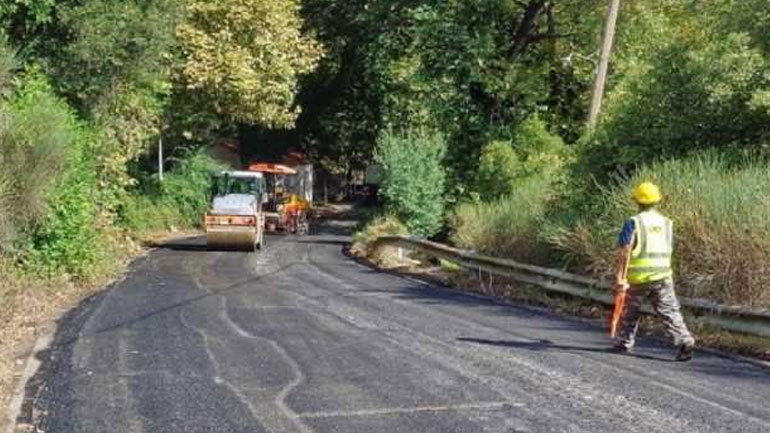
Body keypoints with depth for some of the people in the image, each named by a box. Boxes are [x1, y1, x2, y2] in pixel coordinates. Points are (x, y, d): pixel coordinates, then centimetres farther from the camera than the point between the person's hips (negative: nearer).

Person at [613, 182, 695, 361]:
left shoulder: (633, 223, -7)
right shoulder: (666, 223, 9)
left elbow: (624, 252, -14)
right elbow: (669, 251, 17)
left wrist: (619, 277, -15)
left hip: (636, 278, -3)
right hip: (662, 277, 3)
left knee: (629, 313, 14)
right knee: (670, 312, 1)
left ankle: (623, 344, 24)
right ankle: (684, 342, -14)